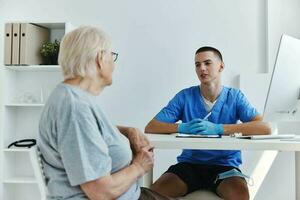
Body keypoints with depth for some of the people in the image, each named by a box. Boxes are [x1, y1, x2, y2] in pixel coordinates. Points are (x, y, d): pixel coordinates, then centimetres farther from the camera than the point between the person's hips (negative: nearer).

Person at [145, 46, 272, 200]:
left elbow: (265, 128, -15)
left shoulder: (234, 96, 0)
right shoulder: (184, 96, 1)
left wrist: (218, 128, -24)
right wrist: (182, 127, -22)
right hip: (189, 164, 1)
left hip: (224, 165, 0)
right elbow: (150, 127, -3)